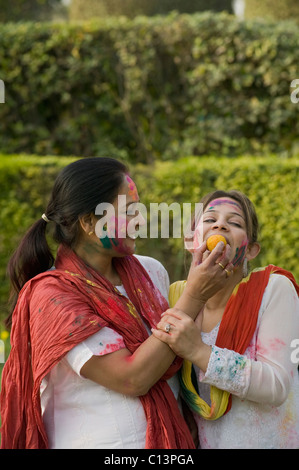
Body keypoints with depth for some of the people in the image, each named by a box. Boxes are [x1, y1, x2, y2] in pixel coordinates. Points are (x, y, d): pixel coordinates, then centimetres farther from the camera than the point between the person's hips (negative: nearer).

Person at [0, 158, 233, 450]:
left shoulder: (150, 271, 1)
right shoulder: (53, 294, -17)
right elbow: (132, 379, -23)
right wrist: (194, 296, -21)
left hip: (169, 438, 6)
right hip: (99, 441, -6)